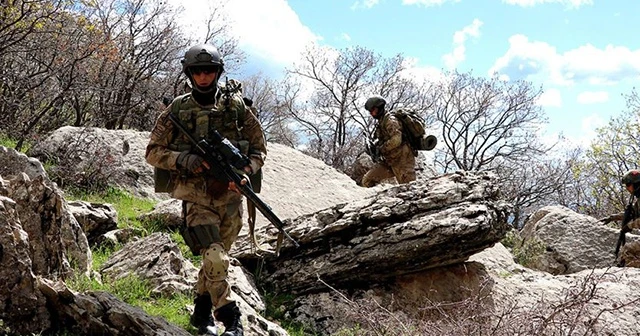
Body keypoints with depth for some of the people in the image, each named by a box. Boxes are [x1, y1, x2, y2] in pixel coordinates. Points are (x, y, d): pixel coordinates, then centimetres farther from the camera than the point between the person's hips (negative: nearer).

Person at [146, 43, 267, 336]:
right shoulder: (177, 109, 2)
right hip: (197, 198, -3)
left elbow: (259, 148, 10)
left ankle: (202, 311, 34)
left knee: (215, 257, 14)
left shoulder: (235, 105, 5)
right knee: (215, 259, -17)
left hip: (230, 196, 3)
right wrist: (185, 160, -14)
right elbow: (153, 152, 4)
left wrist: (244, 172, -10)